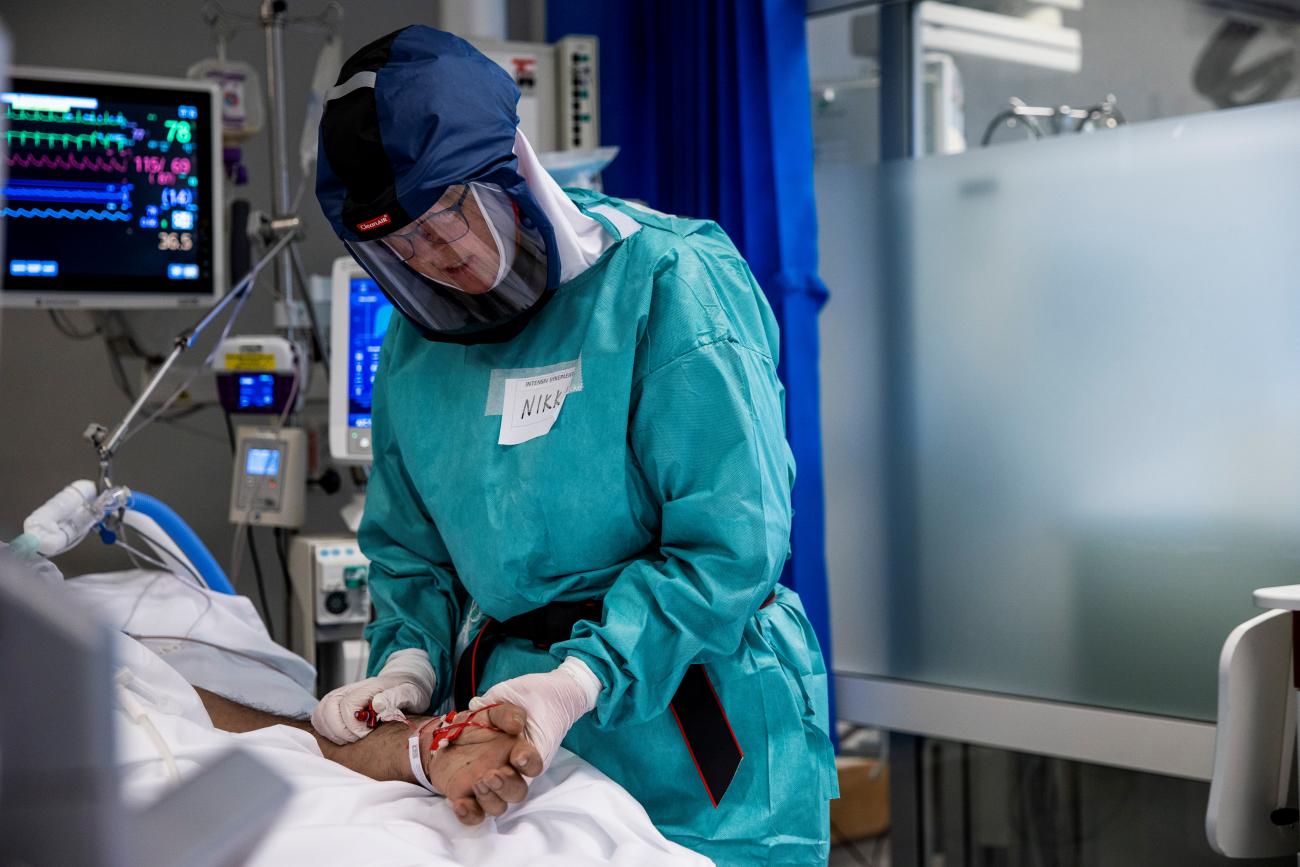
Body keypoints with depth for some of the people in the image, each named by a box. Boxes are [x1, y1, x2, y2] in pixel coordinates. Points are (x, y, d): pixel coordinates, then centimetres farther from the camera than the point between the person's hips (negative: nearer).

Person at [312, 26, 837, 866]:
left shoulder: (671, 280, -14)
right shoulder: (418, 336, 7)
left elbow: (729, 544, -19)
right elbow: (410, 547, 14)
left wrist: (580, 683, -28)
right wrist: (410, 661, -6)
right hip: (507, 713, 5)